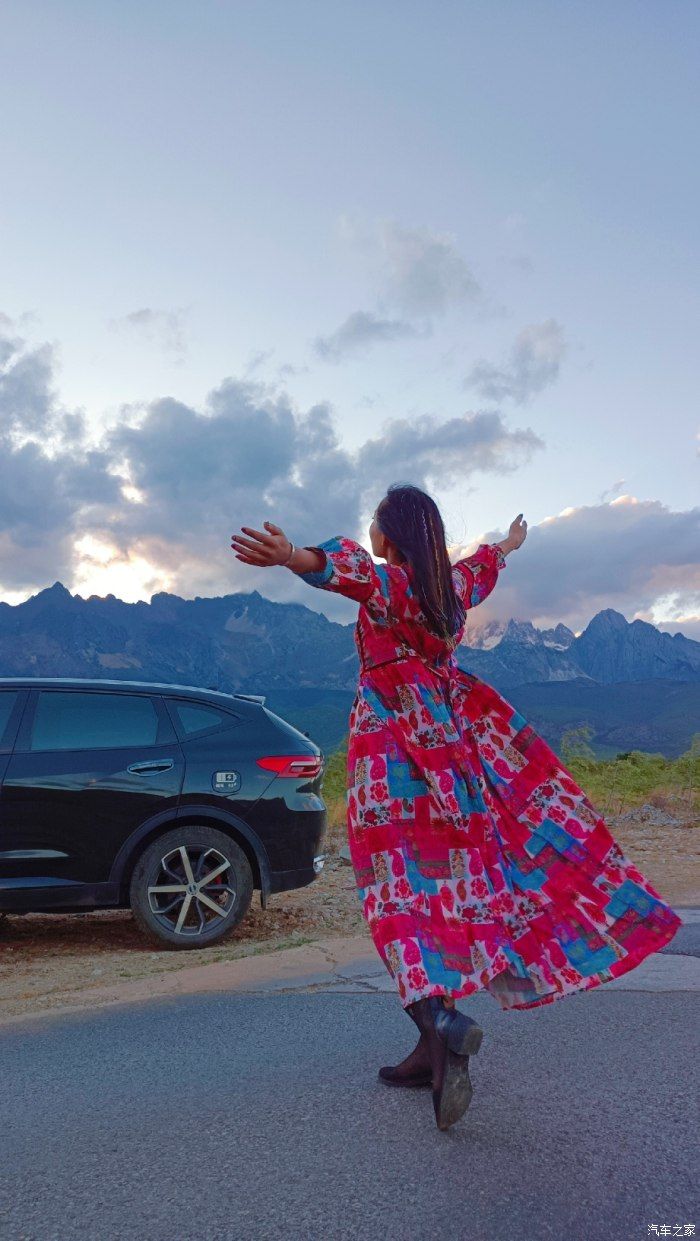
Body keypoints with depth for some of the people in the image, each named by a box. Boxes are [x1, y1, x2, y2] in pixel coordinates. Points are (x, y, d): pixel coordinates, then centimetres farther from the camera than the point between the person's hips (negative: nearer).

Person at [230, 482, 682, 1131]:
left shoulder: (388, 582, -9)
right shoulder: (451, 584, 11)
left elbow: (354, 568, -34)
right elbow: (481, 564, 35)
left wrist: (295, 557, -54)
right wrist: (509, 543, 58)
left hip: (393, 753, -7)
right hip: (451, 749, 7)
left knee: (400, 890, -7)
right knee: (456, 883, 7)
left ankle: (443, 1021, -27)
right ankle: (434, 1050, 15)